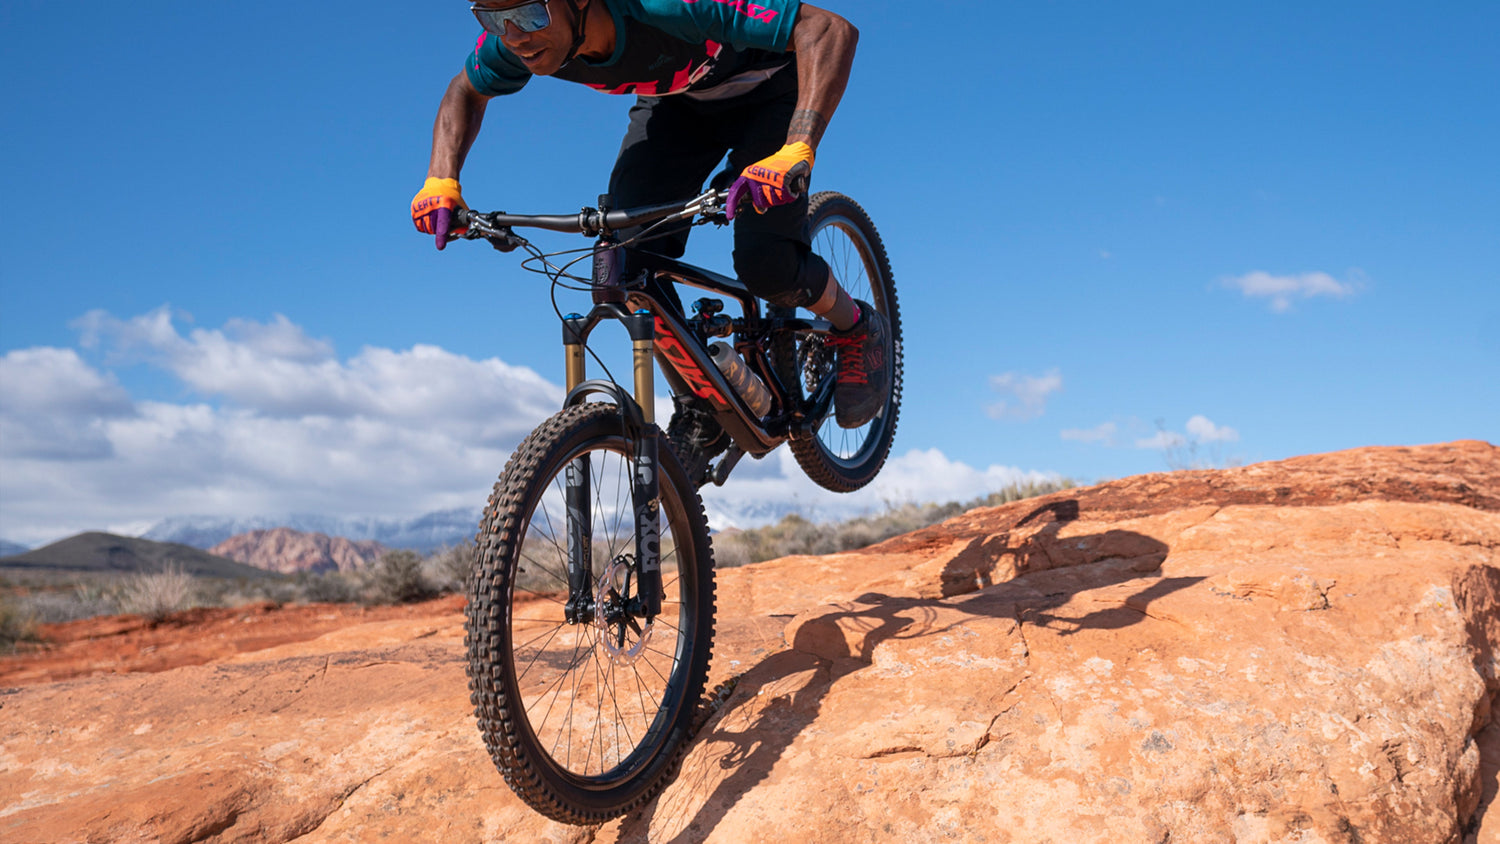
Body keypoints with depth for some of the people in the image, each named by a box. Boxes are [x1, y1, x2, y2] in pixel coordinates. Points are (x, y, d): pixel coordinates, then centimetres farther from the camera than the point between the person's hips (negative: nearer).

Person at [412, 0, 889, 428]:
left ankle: (858, 331, 11)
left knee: (764, 262, -22)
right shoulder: (515, 39, -25)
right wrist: (441, 180, -17)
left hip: (764, 89, -4)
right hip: (676, 99, 5)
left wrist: (796, 153, -56)